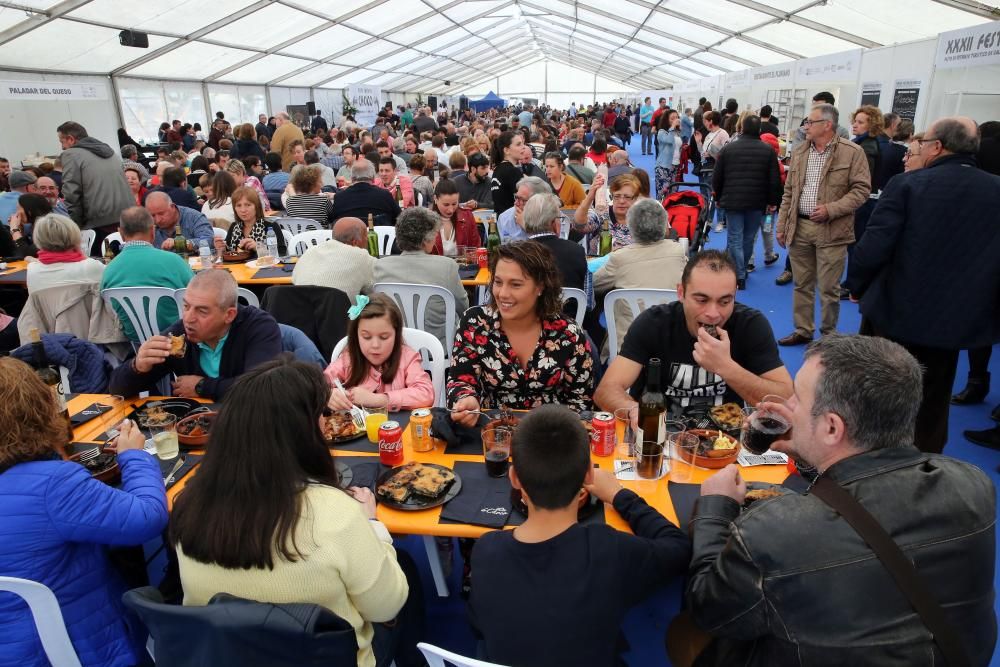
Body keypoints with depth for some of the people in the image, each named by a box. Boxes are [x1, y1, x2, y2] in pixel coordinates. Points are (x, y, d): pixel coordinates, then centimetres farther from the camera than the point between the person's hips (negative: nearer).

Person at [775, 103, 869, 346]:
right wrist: (781, 226, 10)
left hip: (831, 231, -5)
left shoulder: (852, 152, -6)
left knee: (828, 289, 2)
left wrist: (831, 209, -18)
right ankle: (802, 330, 26)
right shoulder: (799, 151, 10)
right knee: (802, 284, 13)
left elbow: (861, 189, -7)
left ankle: (828, 336, 17)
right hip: (799, 227, 5)